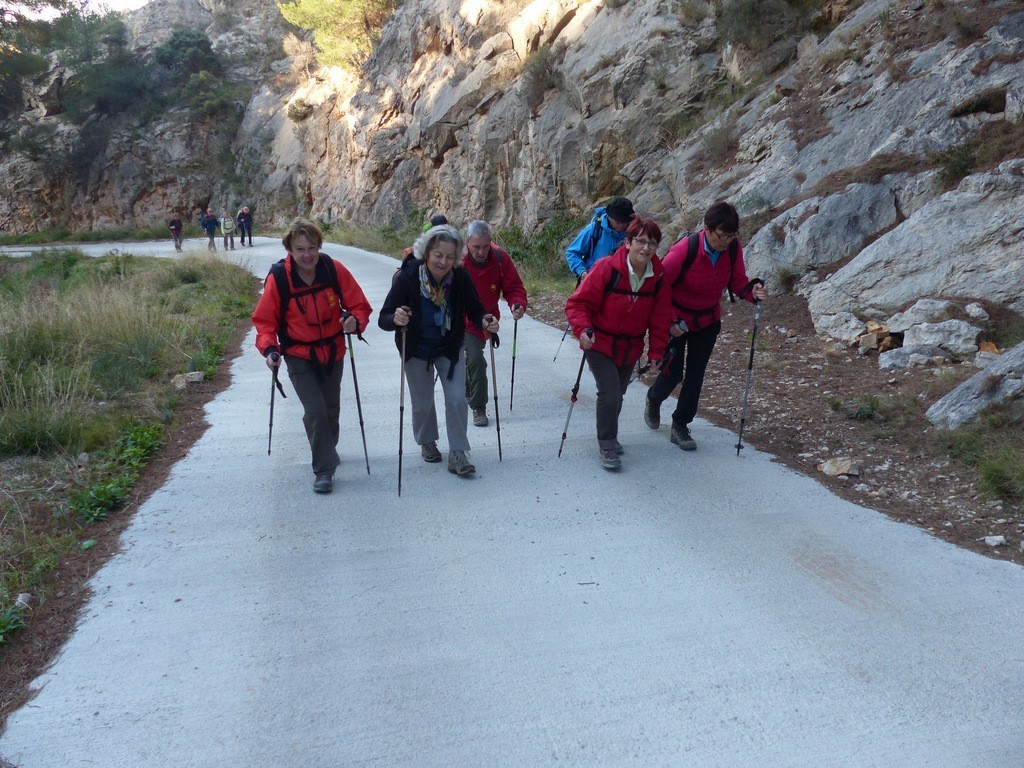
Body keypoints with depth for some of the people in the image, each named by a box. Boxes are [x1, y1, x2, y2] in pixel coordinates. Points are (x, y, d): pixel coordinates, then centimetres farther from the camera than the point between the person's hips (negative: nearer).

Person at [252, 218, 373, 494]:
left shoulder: (334, 269, -16)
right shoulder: (278, 277, -20)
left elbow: (359, 305, -9)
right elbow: (265, 320, -10)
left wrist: (355, 321, -31)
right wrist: (269, 349, -27)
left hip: (333, 352, 3)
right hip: (299, 355, -3)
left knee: (331, 408, 21)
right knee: (315, 411, -15)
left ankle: (327, 448, 48)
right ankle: (324, 469, 1)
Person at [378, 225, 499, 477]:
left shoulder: (460, 277, -21)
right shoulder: (406, 276, -28)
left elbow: (474, 309, -10)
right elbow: (383, 319, -27)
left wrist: (485, 321, -32)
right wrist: (395, 319, -50)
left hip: (450, 347, 1)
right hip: (417, 350, -1)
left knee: (457, 399, -5)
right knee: (422, 403, 10)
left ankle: (457, 453, 10)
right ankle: (427, 442, 38)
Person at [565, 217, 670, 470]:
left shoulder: (658, 277, -8)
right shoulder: (606, 269, -22)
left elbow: (660, 318, 1)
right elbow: (578, 303, -19)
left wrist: (656, 351, -2)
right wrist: (583, 329, -34)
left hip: (630, 348, 5)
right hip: (600, 344, -5)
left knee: (617, 395, 17)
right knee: (609, 393, -15)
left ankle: (608, 436, 42)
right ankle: (607, 445, 5)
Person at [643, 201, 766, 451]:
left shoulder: (733, 248, -15)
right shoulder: (684, 250, -28)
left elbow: (737, 281, -4)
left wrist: (752, 291, -26)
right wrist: (669, 321, -20)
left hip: (708, 320, 4)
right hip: (677, 320, -4)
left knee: (695, 375, 4)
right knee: (673, 372, 0)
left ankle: (680, 426, 19)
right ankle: (653, 400, 36)